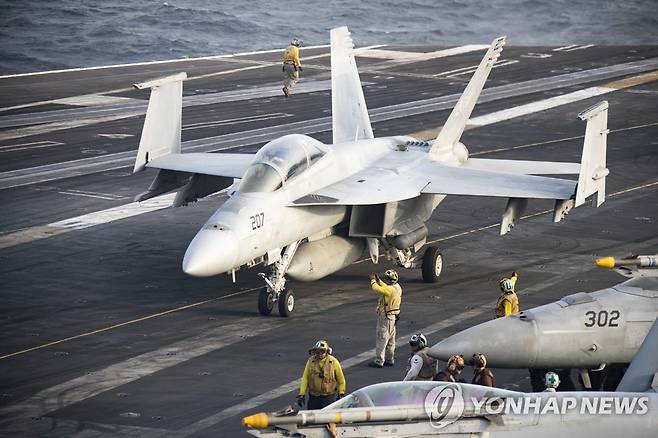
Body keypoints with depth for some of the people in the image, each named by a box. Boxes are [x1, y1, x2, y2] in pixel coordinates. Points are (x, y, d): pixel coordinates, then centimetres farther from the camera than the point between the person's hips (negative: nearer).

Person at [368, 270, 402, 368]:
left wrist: (373, 280, -10)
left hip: (386, 317, -10)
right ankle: (389, 359, 25)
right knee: (390, 340, 17)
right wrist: (378, 280, 18)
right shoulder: (397, 287, 5)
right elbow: (385, 287, 23)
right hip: (393, 316, 10)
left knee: (381, 339, -4)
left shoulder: (391, 289, -24)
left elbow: (377, 289, -27)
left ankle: (379, 361, -1)